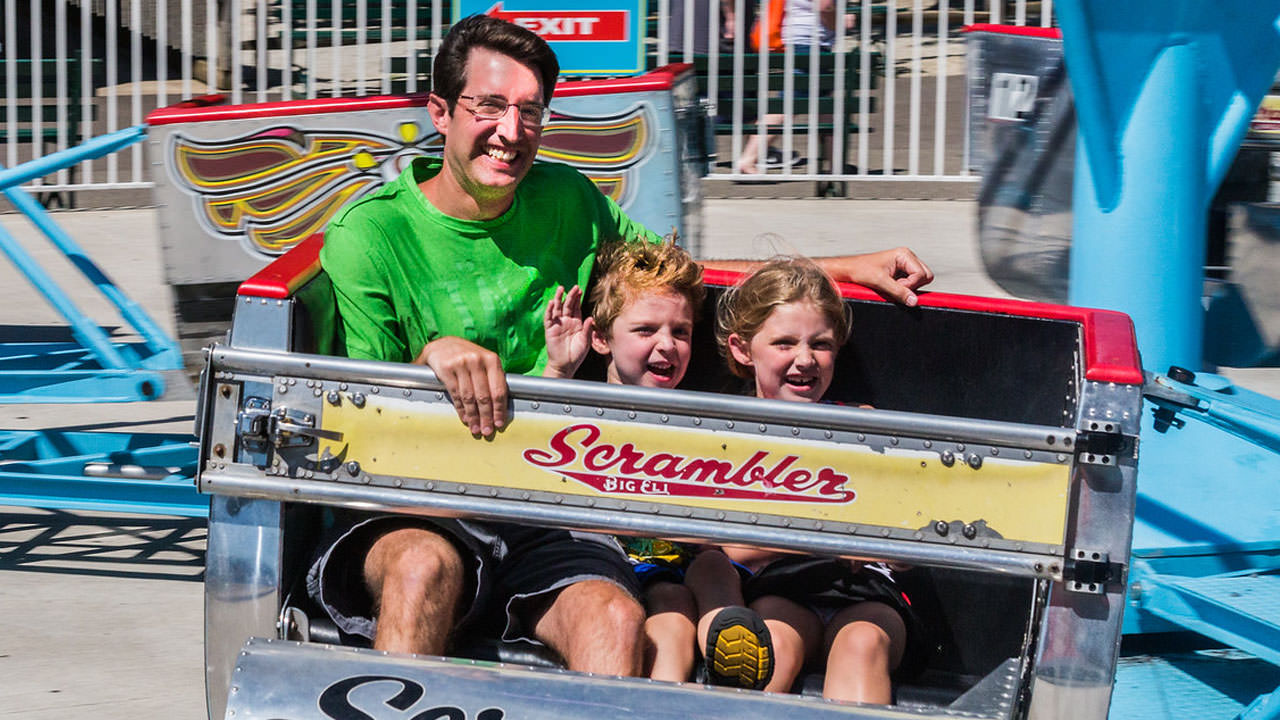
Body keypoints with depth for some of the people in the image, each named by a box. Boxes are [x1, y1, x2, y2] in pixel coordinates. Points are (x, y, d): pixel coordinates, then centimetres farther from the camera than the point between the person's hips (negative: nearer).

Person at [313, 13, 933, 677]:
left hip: (540, 515, 3)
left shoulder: (565, 202, 11)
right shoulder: (366, 235, -3)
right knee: (426, 565, -39)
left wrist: (849, 267, 20)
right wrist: (431, 355, -25)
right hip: (408, 514, -3)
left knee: (614, 616, -29)